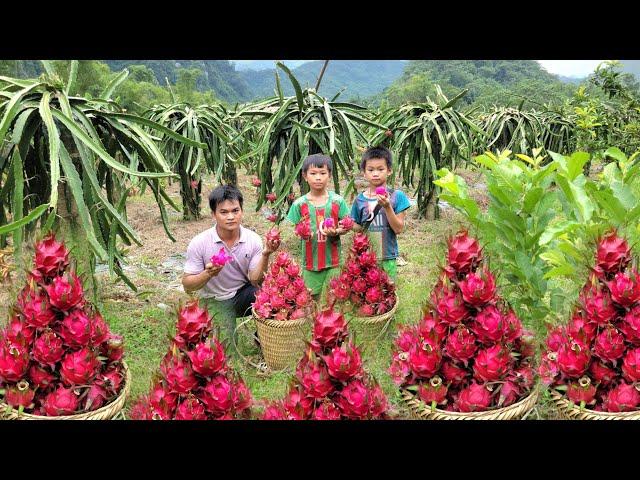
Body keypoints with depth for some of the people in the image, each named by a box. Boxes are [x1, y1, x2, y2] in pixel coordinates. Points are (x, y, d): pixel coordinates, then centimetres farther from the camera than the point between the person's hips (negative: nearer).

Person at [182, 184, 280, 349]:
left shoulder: (253, 239, -12)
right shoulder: (199, 243, -17)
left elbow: (255, 281, -14)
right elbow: (187, 285, -12)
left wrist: (265, 255, -31)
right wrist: (208, 274, -32)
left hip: (244, 293, 2)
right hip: (216, 300, -1)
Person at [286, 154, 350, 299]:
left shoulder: (337, 201, -1)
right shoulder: (299, 204, -2)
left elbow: (346, 226, 2)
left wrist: (336, 232, -18)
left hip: (333, 261, 0)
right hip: (310, 261, 0)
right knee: (311, 297, 11)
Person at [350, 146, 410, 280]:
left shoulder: (397, 196, -3)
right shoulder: (360, 199, 2)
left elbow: (398, 229, -7)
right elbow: (357, 227, 10)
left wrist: (387, 207, -18)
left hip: (387, 258, -1)